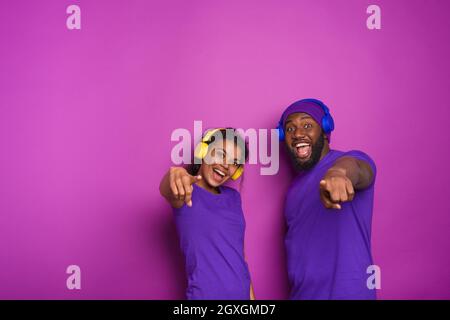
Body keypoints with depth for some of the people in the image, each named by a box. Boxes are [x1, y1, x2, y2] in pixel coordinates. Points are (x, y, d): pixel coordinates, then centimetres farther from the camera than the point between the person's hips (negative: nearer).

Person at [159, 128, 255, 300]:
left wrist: (251, 295, 9)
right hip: (205, 294, -5)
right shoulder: (187, 194, -9)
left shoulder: (233, 197, 8)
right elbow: (166, 189, -32)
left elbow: (239, 251, 11)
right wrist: (174, 173, -53)